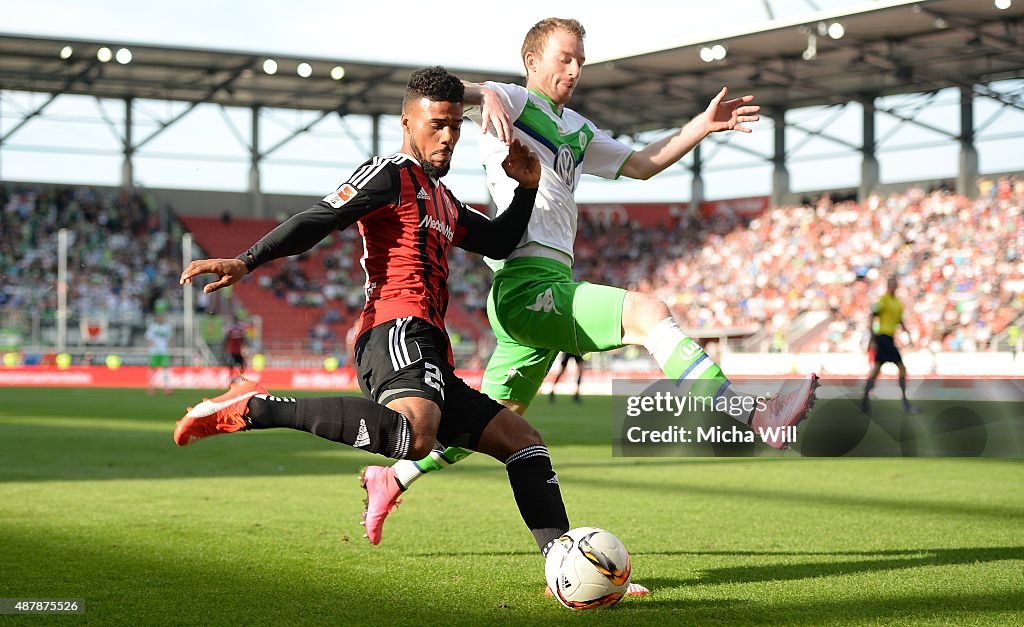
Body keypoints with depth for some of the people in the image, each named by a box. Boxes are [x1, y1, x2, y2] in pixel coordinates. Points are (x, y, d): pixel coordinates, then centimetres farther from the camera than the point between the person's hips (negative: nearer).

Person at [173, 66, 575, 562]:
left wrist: (527, 187, 23)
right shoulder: (391, 174, 3)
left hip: (429, 358, 10)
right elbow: (318, 221, -8)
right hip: (399, 330, -10)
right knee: (414, 437, -38)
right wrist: (245, 262, -20)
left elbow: (500, 243, 38)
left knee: (522, 440, 12)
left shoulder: (443, 200, 31)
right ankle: (254, 408, -32)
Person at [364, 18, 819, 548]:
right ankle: (758, 417, -33)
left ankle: (391, 482, 27)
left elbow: (641, 164, 30)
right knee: (648, 312, -25)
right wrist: (485, 95, -39)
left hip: (548, 289, 10)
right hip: (527, 285, -10)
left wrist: (703, 125, 20)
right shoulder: (515, 102, -2)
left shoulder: (576, 130, 25)